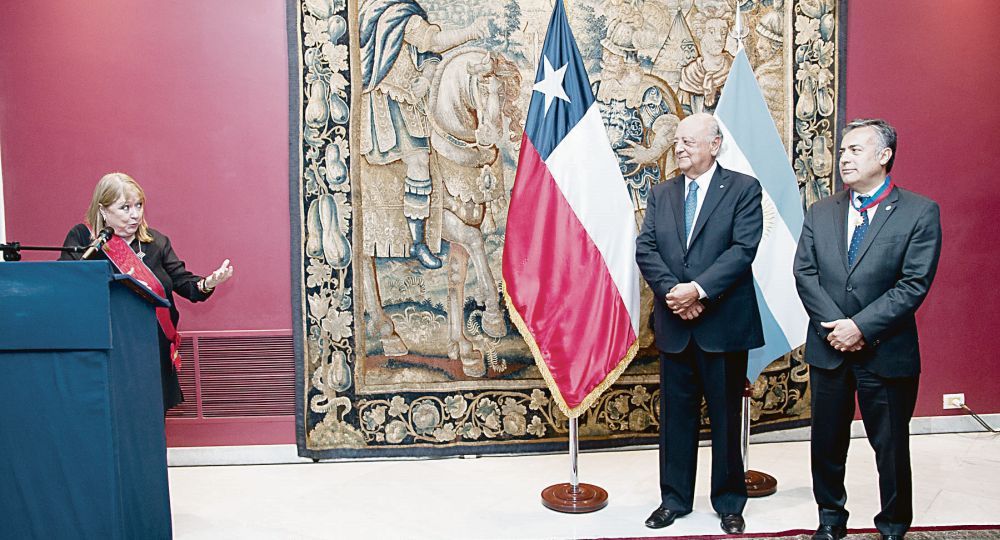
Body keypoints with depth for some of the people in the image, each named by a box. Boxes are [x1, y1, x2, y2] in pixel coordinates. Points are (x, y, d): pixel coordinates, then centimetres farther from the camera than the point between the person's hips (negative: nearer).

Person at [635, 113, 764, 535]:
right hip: (674, 325, 4)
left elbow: (743, 249, -12)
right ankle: (674, 499, 25)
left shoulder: (743, 188, -1)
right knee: (675, 416, 11)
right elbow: (645, 249, 1)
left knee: (726, 417, 9)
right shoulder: (661, 193, 11)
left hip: (724, 322, -3)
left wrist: (699, 289, -20)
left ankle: (729, 502, 25)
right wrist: (671, 290, -14)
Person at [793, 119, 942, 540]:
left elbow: (914, 284, -12)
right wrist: (834, 325, -12)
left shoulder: (920, 212, -6)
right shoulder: (820, 212, 7)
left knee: (891, 445, 9)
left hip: (886, 351, -3)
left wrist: (862, 327, -17)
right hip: (828, 347, 4)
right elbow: (804, 272, 0)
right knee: (827, 442, 14)